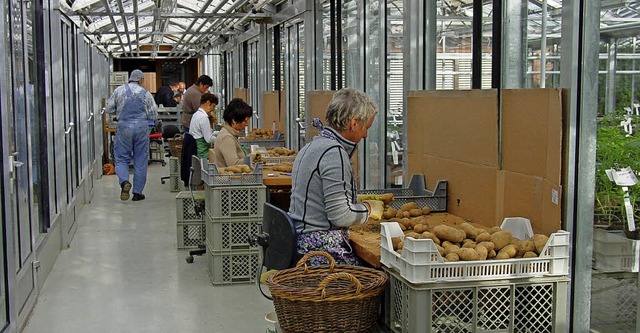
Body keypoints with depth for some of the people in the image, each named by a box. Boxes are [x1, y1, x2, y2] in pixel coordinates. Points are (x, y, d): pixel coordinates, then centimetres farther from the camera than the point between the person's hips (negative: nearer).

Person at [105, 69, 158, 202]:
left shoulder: (119, 90, 3)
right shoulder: (146, 94, 1)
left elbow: (108, 108, 6)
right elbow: (153, 115, 3)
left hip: (124, 126, 0)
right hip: (141, 127, 0)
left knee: (121, 158, 8)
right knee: (141, 160, 7)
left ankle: (124, 181, -20)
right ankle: (137, 192, 9)